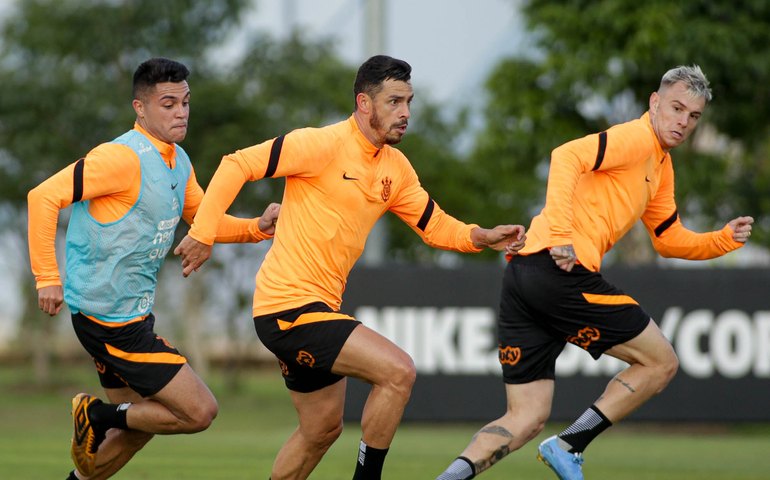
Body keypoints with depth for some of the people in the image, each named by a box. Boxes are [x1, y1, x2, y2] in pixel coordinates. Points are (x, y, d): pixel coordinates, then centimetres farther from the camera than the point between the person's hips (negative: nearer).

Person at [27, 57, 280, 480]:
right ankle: (99, 416, 5)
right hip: (111, 319, -10)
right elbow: (44, 196, -22)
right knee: (199, 411, -8)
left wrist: (257, 228, 5)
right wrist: (47, 278, -23)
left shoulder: (178, 163, 10)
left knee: (137, 425, 19)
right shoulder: (124, 157, -19)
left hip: (132, 314, 10)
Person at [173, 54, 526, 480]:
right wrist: (202, 233, -19)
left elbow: (435, 226, 15)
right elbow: (237, 165, -14)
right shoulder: (323, 145, -15)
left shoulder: (396, 167, 10)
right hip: (289, 305, -9)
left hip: (319, 308, 9)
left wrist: (484, 237, -3)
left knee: (323, 428, 18)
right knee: (398, 371, -18)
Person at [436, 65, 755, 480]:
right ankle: (569, 446, 0)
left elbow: (670, 240, 33)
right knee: (660, 362, 5)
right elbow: (567, 157, -20)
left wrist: (725, 239, 16)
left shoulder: (661, 166, 27)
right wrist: (560, 235, -26)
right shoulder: (637, 138, -4)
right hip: (563, 272, -9)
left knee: (526, 419, 7)